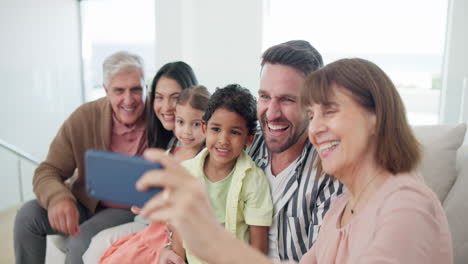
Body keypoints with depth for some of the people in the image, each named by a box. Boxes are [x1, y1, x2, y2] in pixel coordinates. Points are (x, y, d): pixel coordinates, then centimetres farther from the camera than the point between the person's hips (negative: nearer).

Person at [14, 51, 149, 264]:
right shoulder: (84, 117, -14)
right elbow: (47, 172, -11)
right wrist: (58, 197, -35)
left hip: (130, 210, -3)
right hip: (86, 202, 4)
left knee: (81, 242, -27)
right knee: (28, 215, -13)